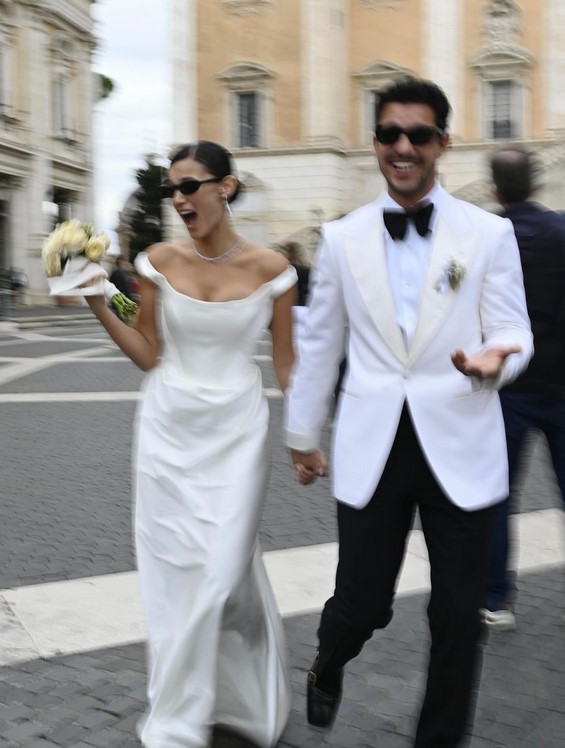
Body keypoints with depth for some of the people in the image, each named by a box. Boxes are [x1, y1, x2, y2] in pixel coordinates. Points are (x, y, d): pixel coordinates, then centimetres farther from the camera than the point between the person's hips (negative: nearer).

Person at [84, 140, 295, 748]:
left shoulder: (270, 269, -6)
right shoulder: (159, 262, -1)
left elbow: (286, 364, 1)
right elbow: (148, 355, 3)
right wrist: (98, 305, -8)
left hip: (235, 434, -2)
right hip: (169, 429, 2)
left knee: (218, 574, -2)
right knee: (174, 575, 7)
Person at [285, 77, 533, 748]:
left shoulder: (489, 234, 2)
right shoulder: (343, 238, 6)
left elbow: (513, 332, 2)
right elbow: (320, 345, 12)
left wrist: (495, 358, -22)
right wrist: (301, 435, 17)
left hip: (459, 447, 0)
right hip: (372, 448, 1)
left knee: (457, 616, 5)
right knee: (362, 604, 5)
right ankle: (327, 668, 41)